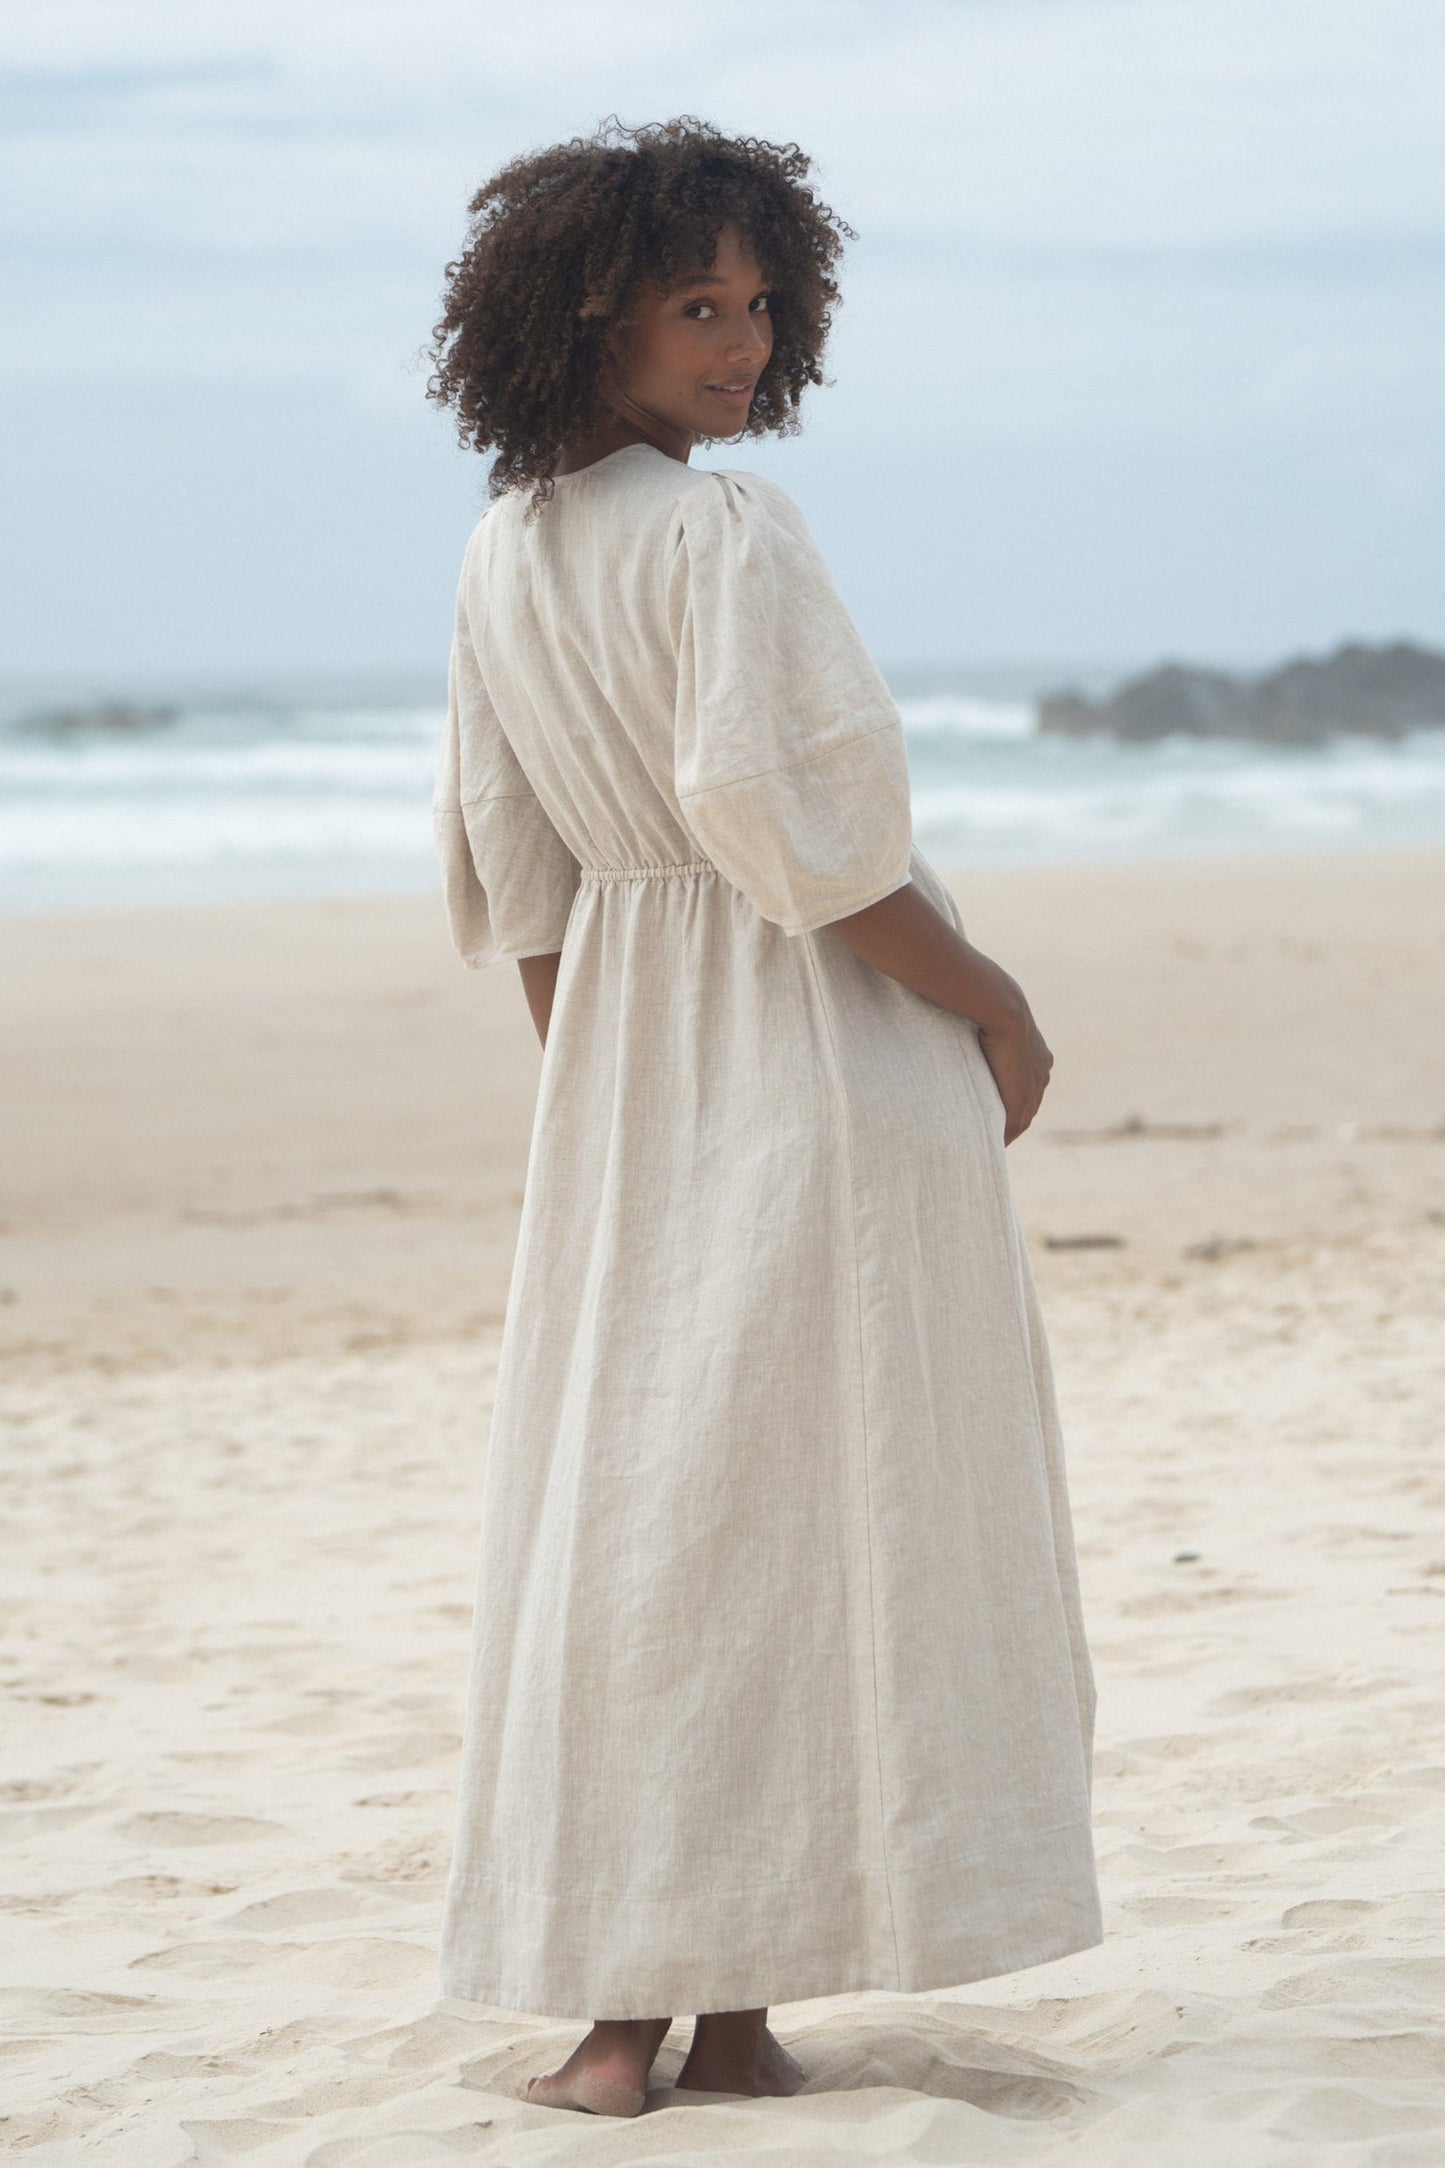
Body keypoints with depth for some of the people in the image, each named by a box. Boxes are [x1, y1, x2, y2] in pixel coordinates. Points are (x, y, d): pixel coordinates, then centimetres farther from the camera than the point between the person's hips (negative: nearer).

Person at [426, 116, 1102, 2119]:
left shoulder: (502, 560, 7)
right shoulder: (724, 532, -15)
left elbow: (511, 882, 12)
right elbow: (792, 819, -22)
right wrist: (993, 1002, -11)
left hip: (623, 1065, 7)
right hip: (817, 1055, -7)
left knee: (626, 1501, 9)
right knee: (814, 1503, 0)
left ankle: (620, 2004, 9)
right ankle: (739, 2007, 2)